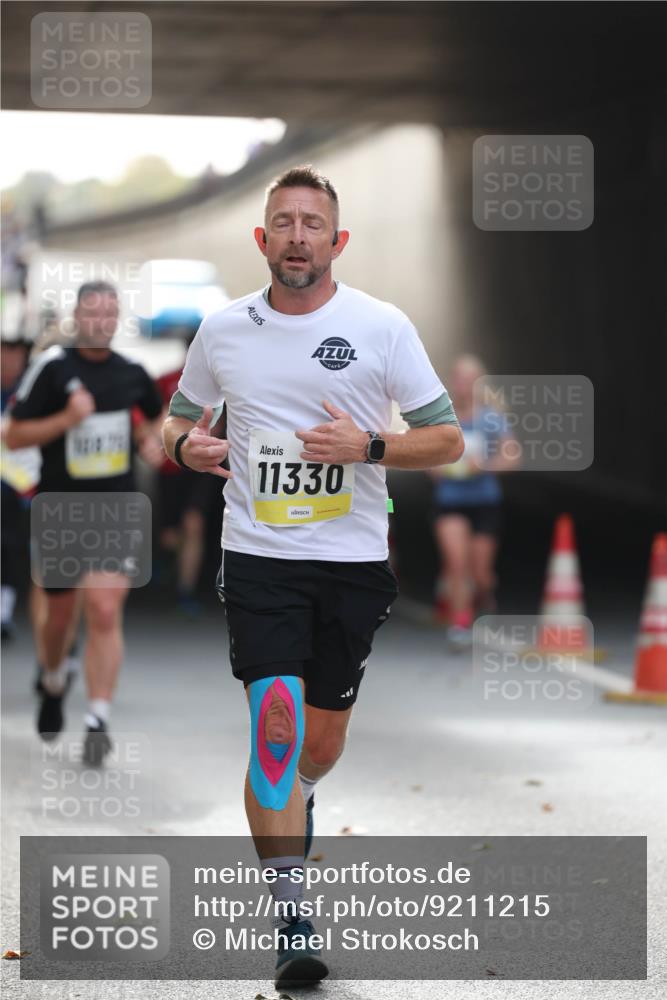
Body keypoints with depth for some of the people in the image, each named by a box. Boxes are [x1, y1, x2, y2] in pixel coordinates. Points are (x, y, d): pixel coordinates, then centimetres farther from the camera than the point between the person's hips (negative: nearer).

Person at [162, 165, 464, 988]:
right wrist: (186, 445, -5)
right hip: (259, 558, 0)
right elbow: (179, 417, 19)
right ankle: (289, 920, -12)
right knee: (276, 725, -15)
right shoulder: (223, 331, 4)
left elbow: (447, 439, 0)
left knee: (320, 746, 10)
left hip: (354, 562, 0)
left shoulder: (383, 327, -2)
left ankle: (292, 805, 47)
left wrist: (367, 446, -17)